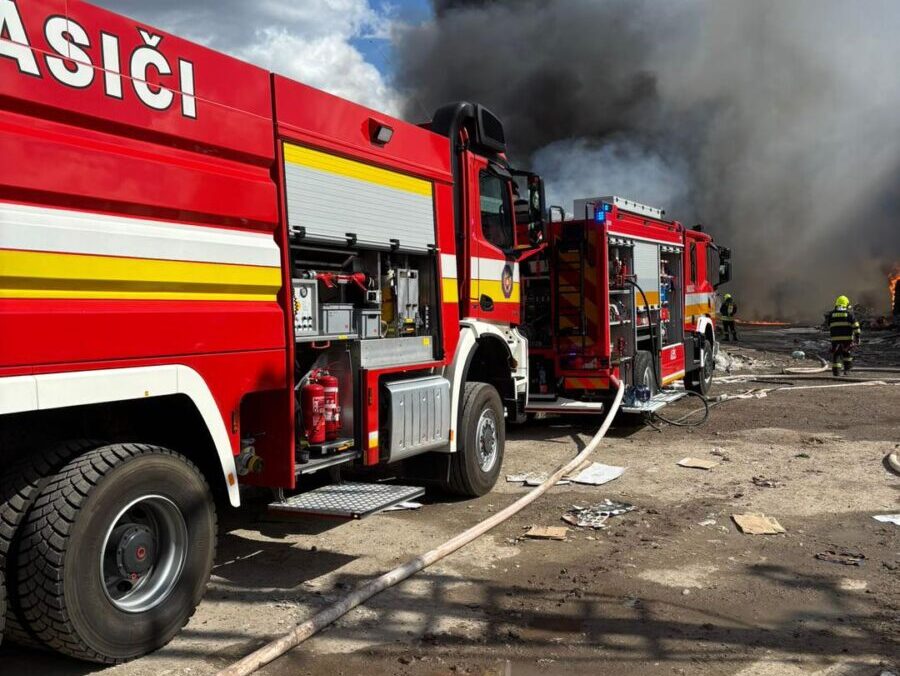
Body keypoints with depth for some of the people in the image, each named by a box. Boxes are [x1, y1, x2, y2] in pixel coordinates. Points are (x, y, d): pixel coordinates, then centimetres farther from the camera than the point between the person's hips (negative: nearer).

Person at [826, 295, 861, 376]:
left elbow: (829, 327, 16)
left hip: (835, 338, 1)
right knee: (847, 354, 15)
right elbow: (855, 326, -3)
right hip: (847, 337, -1)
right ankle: (847, 369, 15)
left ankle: (836, 370, 2)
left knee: (836, 354, 7)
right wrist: (857, 336, 0)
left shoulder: (831, 314, 9)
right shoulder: (849, 313, 2)